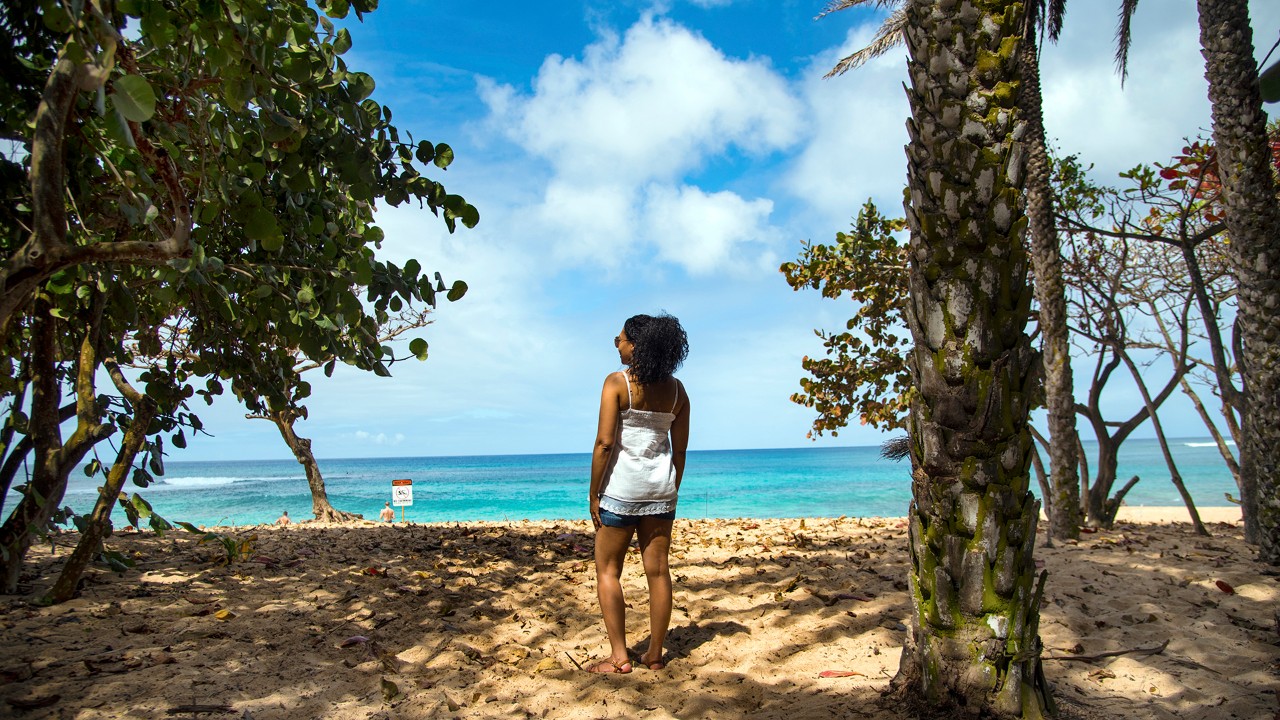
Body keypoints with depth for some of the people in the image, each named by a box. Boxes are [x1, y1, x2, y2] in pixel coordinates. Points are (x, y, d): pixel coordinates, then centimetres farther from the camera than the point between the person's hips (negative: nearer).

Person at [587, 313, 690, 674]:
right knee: (657, 570, 9)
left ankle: (619, 657, 7)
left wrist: (594, 494, -8)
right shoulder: (676, 390, 4)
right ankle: (655, 654, 17)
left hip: (621, 485, -5)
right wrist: (672, 492, 15)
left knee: (608, 570, 8)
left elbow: (604, 443, -15)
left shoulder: (617, 382, -11)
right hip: (660, 485, 5)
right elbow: (680, 449, 6)